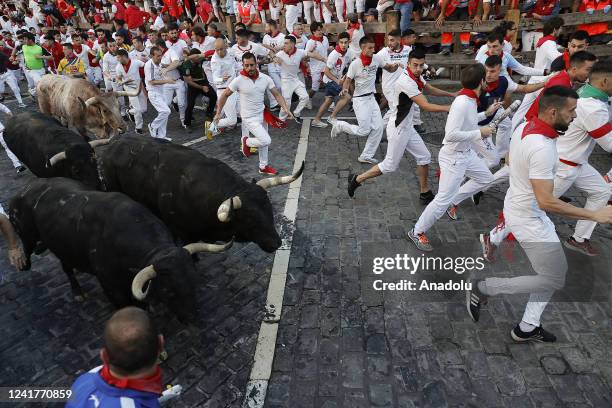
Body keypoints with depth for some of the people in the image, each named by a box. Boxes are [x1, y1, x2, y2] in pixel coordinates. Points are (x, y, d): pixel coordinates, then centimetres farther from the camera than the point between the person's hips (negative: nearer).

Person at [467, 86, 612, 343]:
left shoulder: (525, 127, -1)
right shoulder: (542, 148, -29)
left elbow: (513, 162, 16)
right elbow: (546, 202, -30)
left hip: (520, 207, 10)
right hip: (528, 219, -10)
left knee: (554, 272, 19)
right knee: (553, 280, 4)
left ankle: (527, 328, 29)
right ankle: (484, 288, 9)